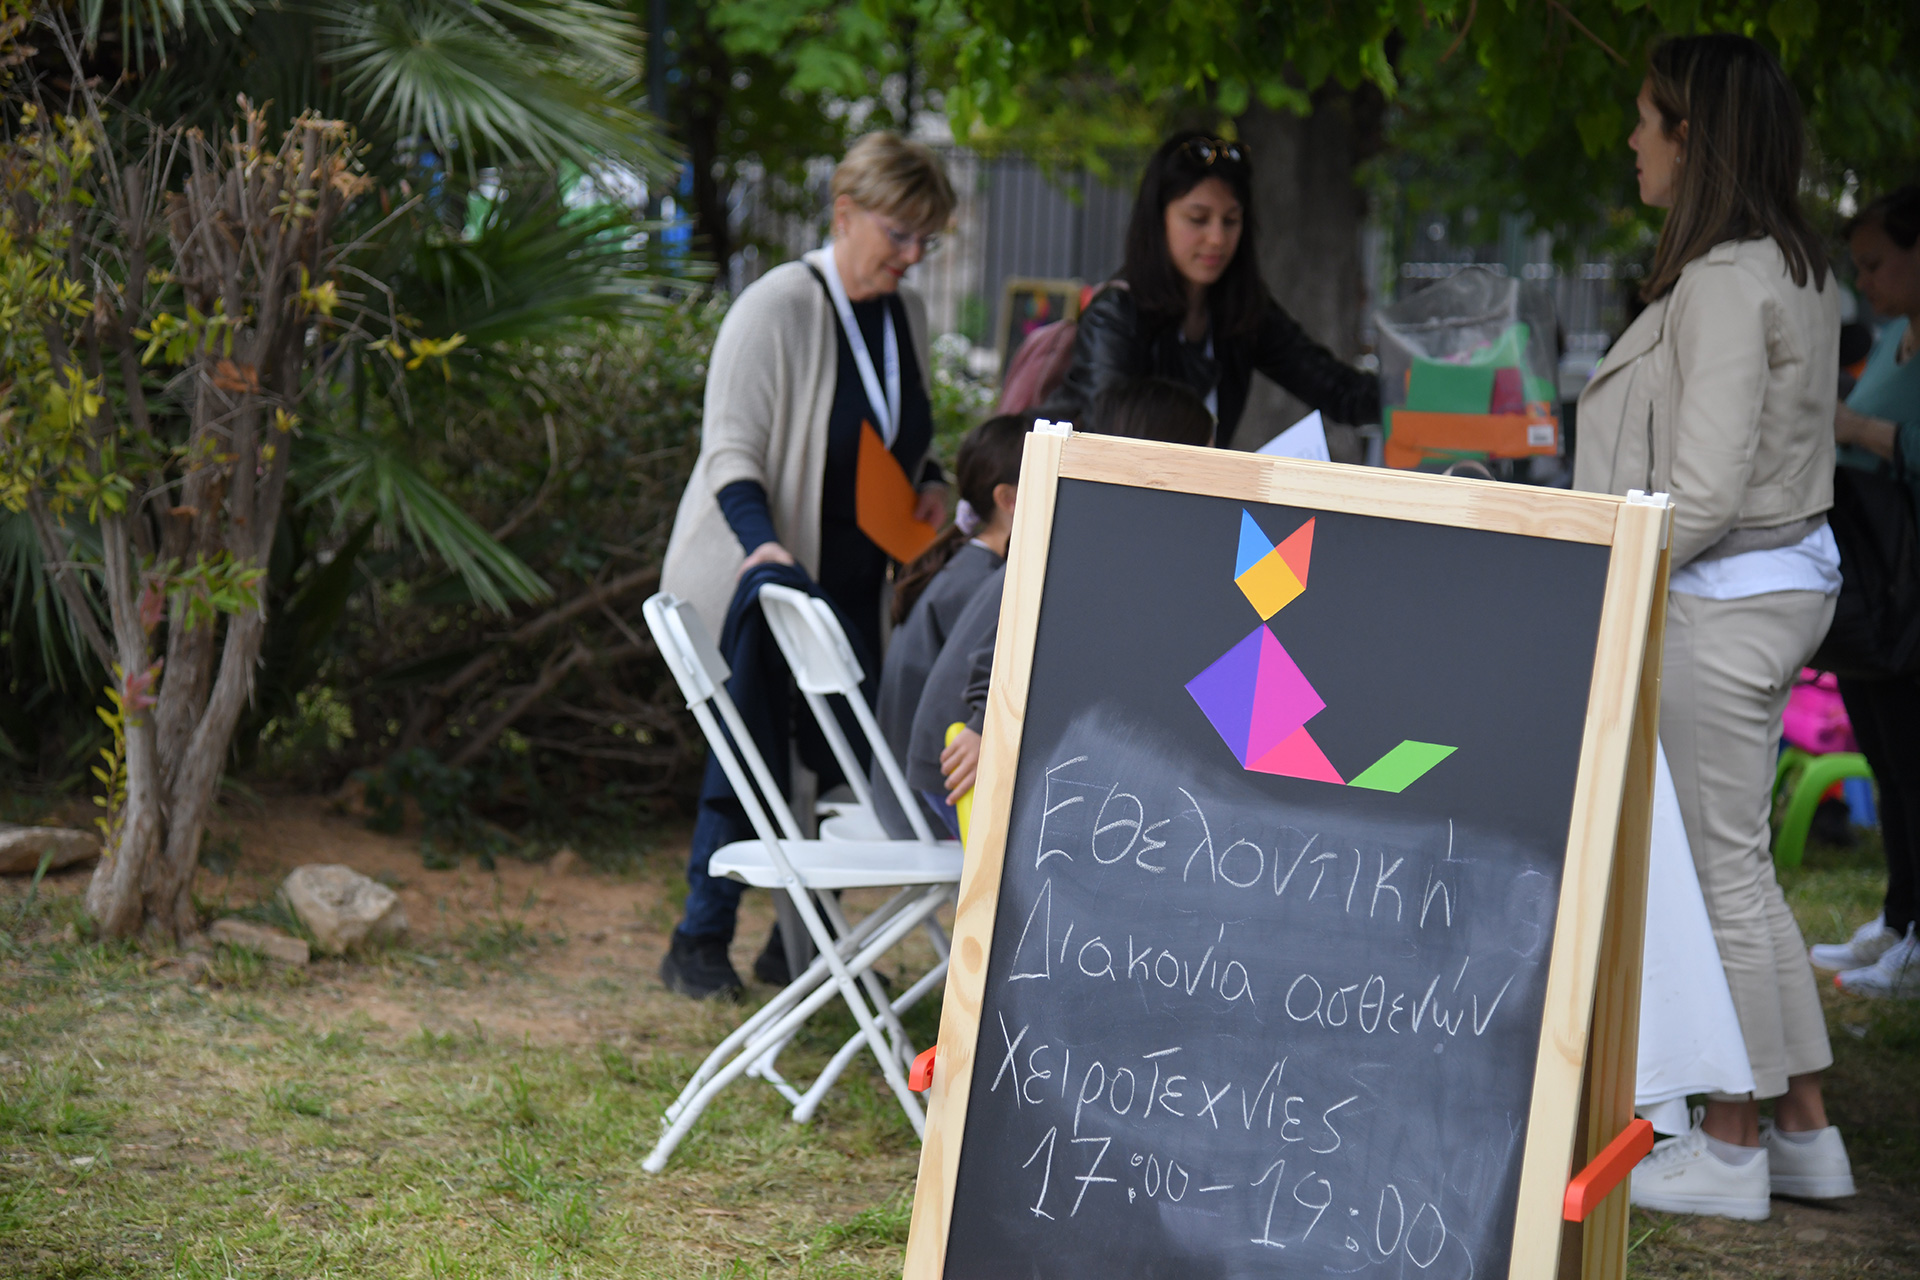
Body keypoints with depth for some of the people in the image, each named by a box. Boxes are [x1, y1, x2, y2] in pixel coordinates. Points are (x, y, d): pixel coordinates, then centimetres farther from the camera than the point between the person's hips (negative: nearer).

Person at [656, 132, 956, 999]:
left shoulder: (907, 316, 9)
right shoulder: (777, 307, -14)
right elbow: (730, 451, -17)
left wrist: (931, 484, 3)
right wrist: (762, 545, -33)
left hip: (853, 591, 7)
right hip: (760, 582, -6)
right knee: (752, 754, -6)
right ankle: (699, 946, 8)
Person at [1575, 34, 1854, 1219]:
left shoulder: (1724, 284, -19)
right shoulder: (1797, 271, 11)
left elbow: (1705, 491, -24)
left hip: (1720, 603, -10)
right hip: (1785, 579, 10)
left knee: (1719, 870, -1)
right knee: (1738, 866, 16)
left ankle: (1731, 1149, 8)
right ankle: (1805, 1132, 22)